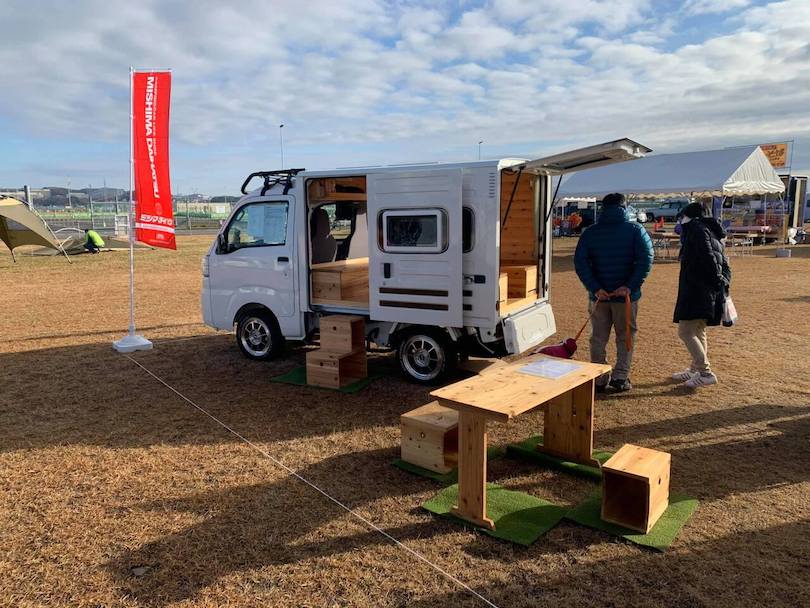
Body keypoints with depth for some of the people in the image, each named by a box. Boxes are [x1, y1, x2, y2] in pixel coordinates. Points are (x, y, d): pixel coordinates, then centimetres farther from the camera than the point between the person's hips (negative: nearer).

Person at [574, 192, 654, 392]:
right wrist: (631, 286, -15)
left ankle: (599, 380, 15)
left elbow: (580, 262, -7)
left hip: (599, 294, 1)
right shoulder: (635, 230, -2)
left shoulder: (590, 232, 2)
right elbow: (646, 259, -13)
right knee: (625, 337, 14)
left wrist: (595, 288, -11)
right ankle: (620, 377, 11)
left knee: (598, 338, 11)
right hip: (626, 295, -1)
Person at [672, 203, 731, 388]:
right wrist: (724, 283, 10)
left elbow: (708, 258, -22)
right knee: (698, 332, 18)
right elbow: (724, 264, 18)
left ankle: (706, 372, -8)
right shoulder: (712, 232, 20)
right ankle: (695, 370, 26)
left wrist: (718, 282, -20)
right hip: (710, 294, 10)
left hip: (697, 293, -10)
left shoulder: (696, 230, -10)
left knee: (685, 332, -8)